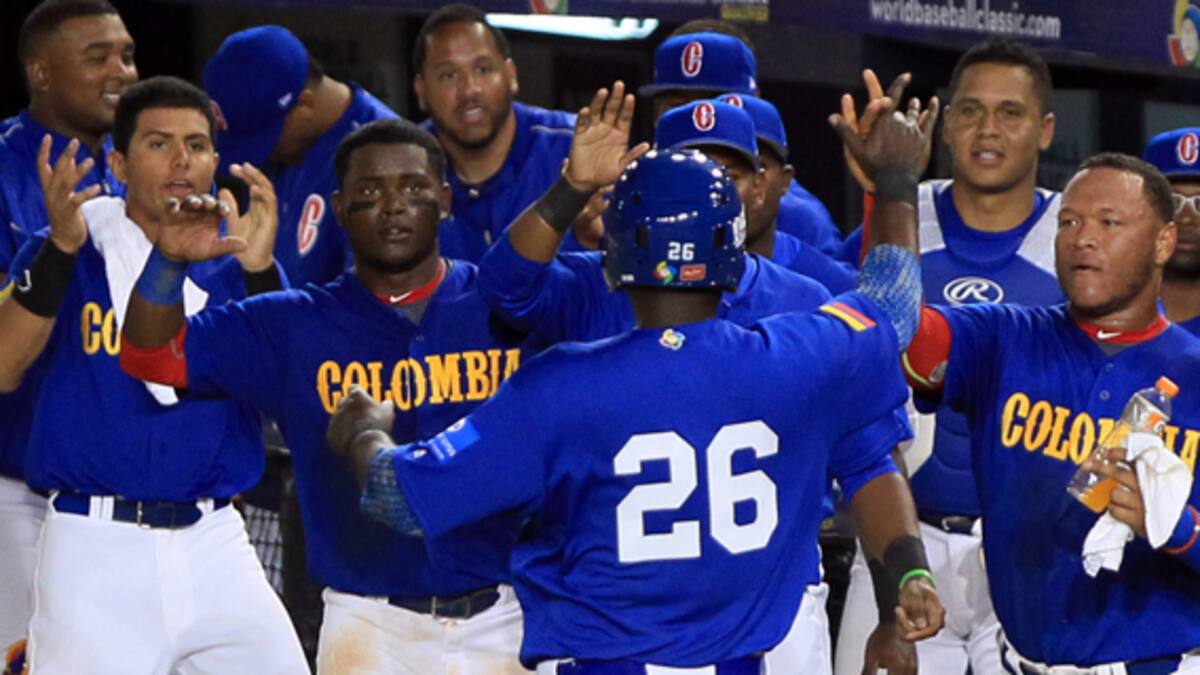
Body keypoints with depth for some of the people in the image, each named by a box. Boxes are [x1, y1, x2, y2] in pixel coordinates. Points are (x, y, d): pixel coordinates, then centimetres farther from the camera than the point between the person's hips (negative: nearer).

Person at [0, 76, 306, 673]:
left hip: (213, 544, 3)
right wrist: (61, 249, -23)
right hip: (94, 546, -3)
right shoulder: (69, 253, 3)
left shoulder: (232, 264, 9)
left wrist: (260, 272, -18)